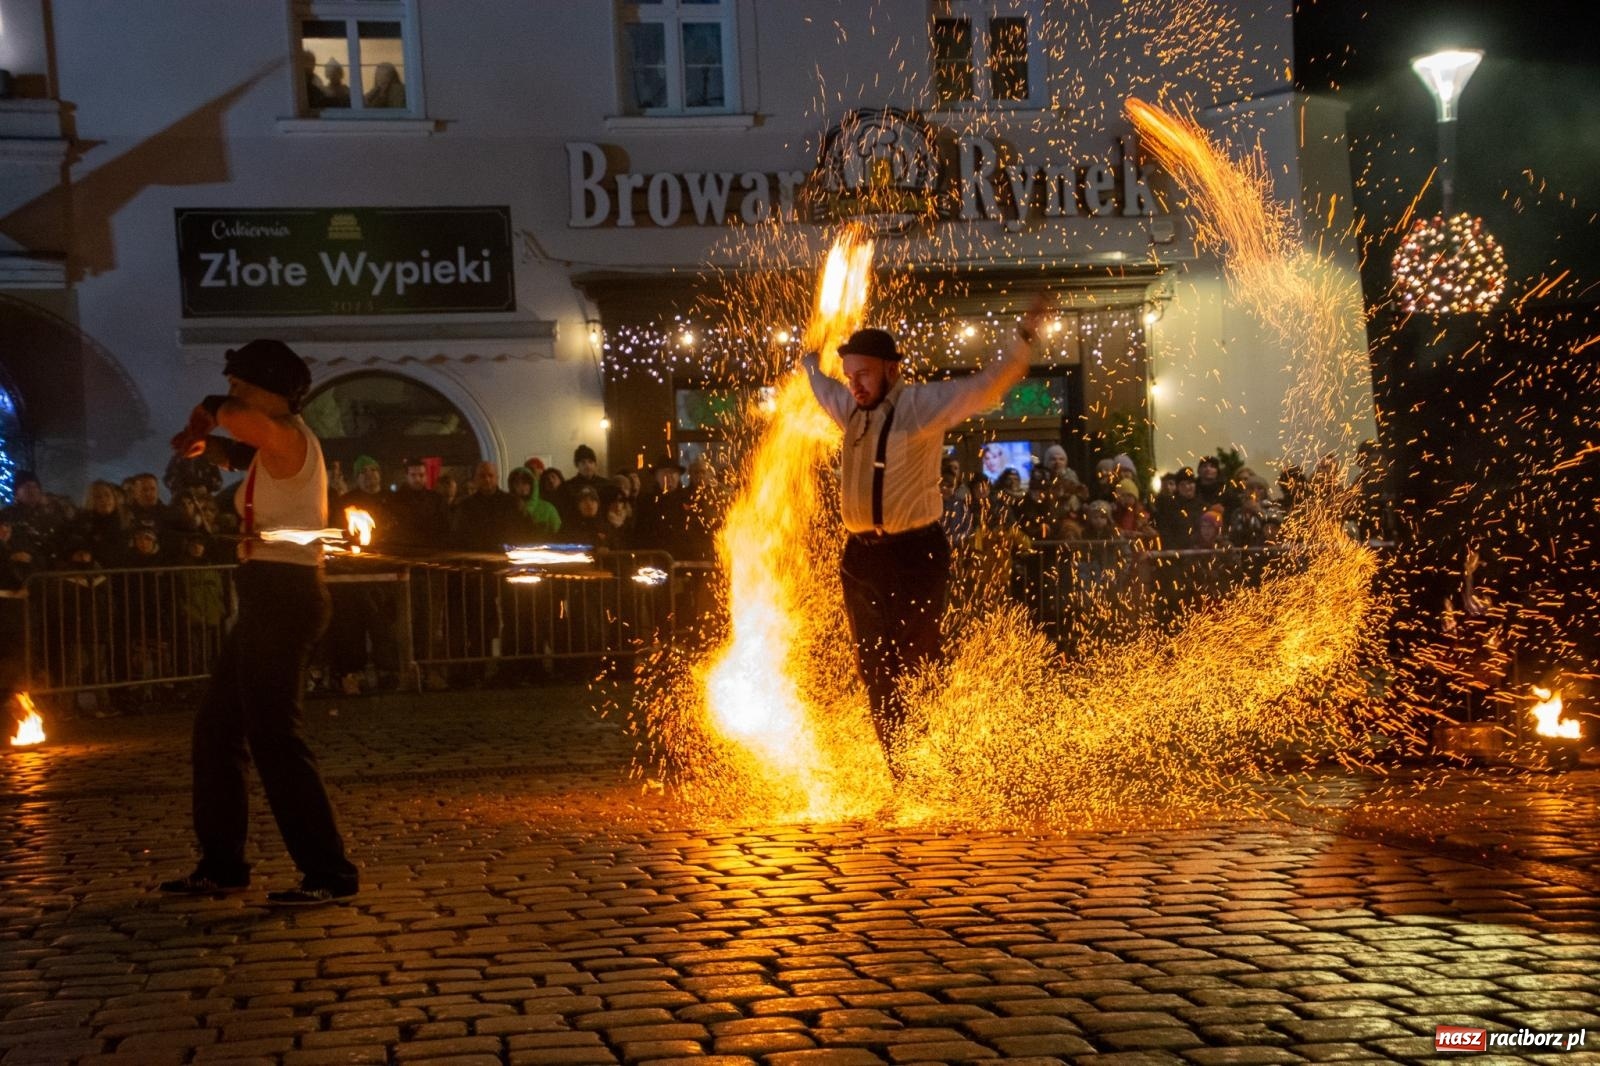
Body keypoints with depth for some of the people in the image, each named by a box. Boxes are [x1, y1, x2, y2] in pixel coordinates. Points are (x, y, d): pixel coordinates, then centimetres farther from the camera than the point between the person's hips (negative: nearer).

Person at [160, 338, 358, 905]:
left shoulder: (288, 437, -13)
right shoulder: (273, 447, 18)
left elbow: (248, 421, -33)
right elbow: (241, 451, 36)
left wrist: (212, 409, -10)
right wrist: (205, 441, 13)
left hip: (283, 594, -11)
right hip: (268, 596, 11)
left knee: (273, 735, -9)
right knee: (217, 727, 14)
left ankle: (330, 872, -6)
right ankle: (222, 864, 21)